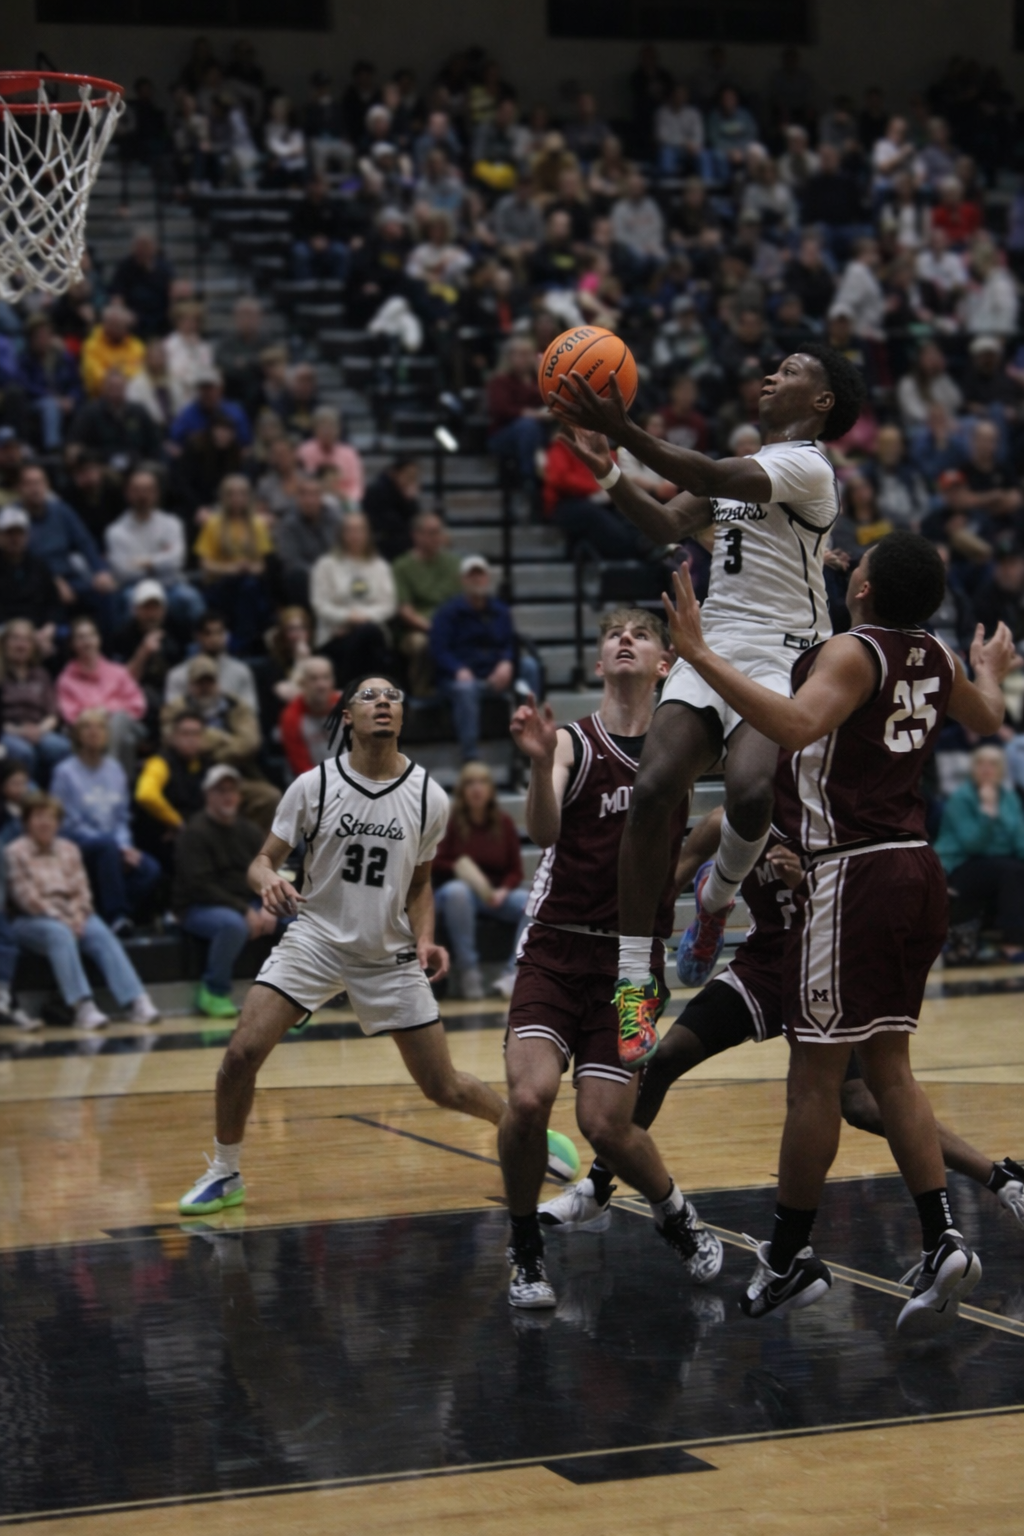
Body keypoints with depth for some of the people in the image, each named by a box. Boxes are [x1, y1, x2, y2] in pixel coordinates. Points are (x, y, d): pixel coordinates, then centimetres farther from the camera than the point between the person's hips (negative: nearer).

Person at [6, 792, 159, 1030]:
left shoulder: (69, 850, 16)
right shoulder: (15, 852, 1)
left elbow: (82, 890, 10)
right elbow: (26, 897, -8)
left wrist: (77, 917, -11)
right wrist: (60, 918, -16)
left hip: (72, 916, 4)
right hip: (31, 921, -4)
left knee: (101, 933, -26)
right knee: (59, 933, -36)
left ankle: (137, 1002, -39)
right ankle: (83, 1007, -47)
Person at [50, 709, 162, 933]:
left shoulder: (115, 769, 13)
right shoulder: (65, 772, -2)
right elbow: (69, 823, -6)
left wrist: (125, 846, -6)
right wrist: (117, 847, -13)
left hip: (113, 847, 4)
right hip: (77, 846, -4)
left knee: (150, 869, -27)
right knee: (107, 845, -39)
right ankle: (116, 915, -39)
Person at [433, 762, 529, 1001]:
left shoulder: (504, 822, 7)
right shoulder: (449, 820, 0)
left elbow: (516, 870, 8)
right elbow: (433, 863, -1)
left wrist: (503, 890, -12)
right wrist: (458, 868, -20)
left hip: (497, 894, 3)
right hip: (460, 889, -3)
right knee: (456, 892, -40)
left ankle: (513, 973, -30)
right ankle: (468, 972, -34)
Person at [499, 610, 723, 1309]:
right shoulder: (573, 742, -4)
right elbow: (544, 832, -21)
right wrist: (539, 763, -40)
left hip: (633, 958, 1)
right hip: (558, 950, -1)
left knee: (605, 1125, -5)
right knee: (530, 1096, -21)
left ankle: (676, 1214, 26)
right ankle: (527, 1252, 1)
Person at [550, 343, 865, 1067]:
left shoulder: (807, 466, -7)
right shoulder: (743, 463, 22)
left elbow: (713, 478, -23)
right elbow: (668, 525, 22)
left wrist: (622, 428, -33)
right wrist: (605, 467, 8)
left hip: (781, 655, -7)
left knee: (751, 791, -31)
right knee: (652, 789, -15)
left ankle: (717, 896, 5)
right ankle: (635, 983, -12)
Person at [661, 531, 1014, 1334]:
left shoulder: (852, 653, -13)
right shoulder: (936, 658, 9)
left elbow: (796, 725, -31)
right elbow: (988, 718, 30)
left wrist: (702, 656, -31)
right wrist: (992, 668, 51)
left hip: (854, 876, -8)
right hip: (916, 869, 8)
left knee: (815, 1073, 1)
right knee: (887, 1066, 14)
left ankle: (788, 1258, 10)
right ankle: (942, 1241, 5)